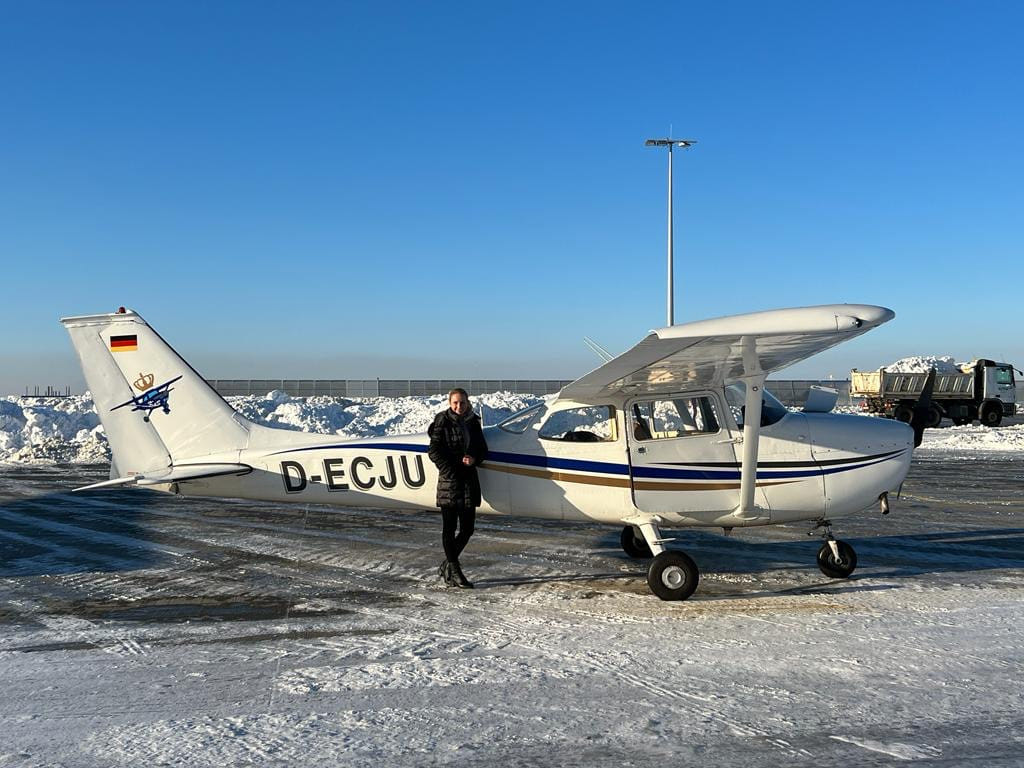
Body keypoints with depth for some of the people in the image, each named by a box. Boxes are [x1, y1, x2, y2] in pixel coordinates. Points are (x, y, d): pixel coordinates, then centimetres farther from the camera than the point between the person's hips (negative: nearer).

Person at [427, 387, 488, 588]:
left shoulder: (473, 423, 12)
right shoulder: (442, 423, -3)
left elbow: (483, 449, 16)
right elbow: (434, 451, -7)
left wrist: (474, 459, -6)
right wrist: (451, 472, -15)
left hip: (469, 479, 5)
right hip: (449, 480, -5)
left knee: (467, 528, 7)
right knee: (449, 528, 1)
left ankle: (447, 566, 24)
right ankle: (454, 571, 9)